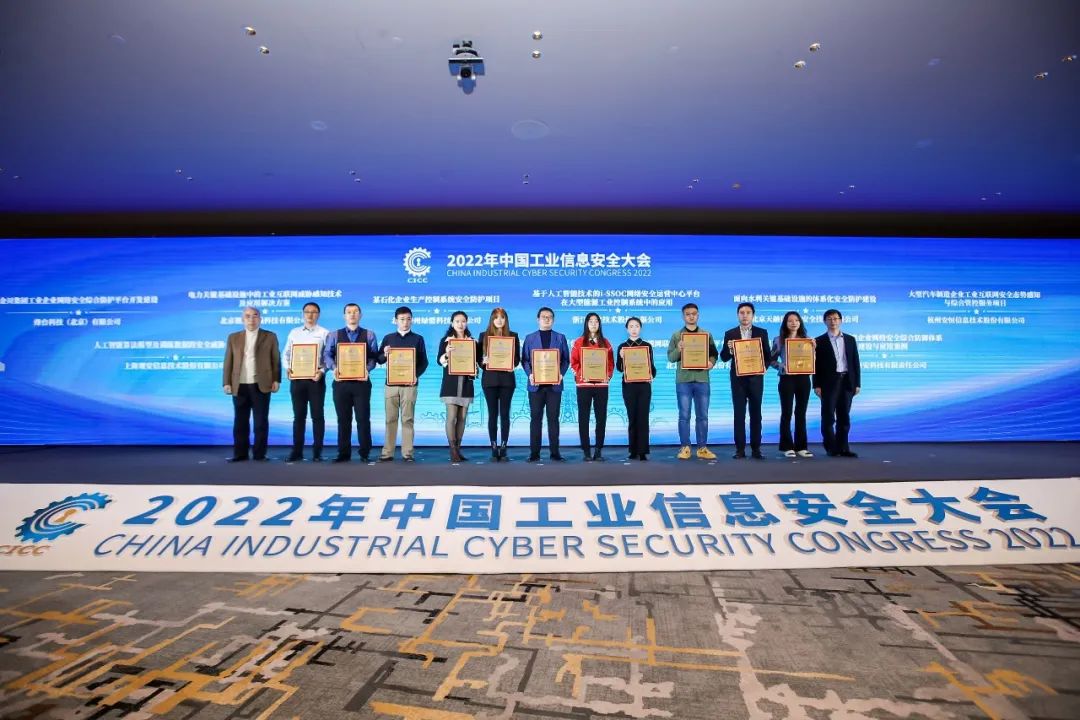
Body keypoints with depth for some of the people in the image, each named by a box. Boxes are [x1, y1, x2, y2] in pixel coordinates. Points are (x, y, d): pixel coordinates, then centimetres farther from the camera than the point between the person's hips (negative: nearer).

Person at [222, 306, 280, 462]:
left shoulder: (270, 336, 7)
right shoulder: (233, 337, 12)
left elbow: (276, 360, 3)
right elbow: (228, 362, 9)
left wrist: (276, 380, -5)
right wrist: (226, 383, 1)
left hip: (261, 385, -2)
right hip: (240, 386, 2)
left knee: (261, 421, 1)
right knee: (240, 422, 6)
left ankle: (259, 454, 7)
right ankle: (240, 454, 12)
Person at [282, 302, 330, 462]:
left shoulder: (324, 333, 3)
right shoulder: (294, 332, 13)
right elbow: (286, 353, 14)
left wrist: (322, 371, -17)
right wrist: (288, 368, -3)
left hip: (315, 378, -3)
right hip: (296, 378, 3)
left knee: (317, 415, 1)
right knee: (298, 415, 7)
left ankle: (317, 451, 6)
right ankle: (297, 451, 12)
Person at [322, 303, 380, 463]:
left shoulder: (369, 334, 8)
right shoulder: (334, 335, 11)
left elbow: (374, 356, 1)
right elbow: (327, 354, 4)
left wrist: (367, 369, -17)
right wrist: (334, 368, -14)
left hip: (361, 382, -1)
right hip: (341, 382, 2)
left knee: (363, 418, -1)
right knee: (343, 419, 6)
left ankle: (364, 453, 7)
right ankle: (344, 453, 13)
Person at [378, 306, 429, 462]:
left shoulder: (418, 339, 6)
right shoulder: (388, 338, 10)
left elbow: (424, 362, 4)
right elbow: (379, 359, 10)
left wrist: (416, 375, -12)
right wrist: (385, 355, -11)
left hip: (409, 384, -1)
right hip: (391, 383, 2)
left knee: (407, 419, 1)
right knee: (390, 419, 4)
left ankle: (407, 453, 4)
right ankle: (387, 452, 8)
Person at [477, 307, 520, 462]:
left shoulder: (513, 336, 8)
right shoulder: (484, 335, 8)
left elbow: (518, 357, 6)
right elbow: (479, 357, 6)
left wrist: (513, 364, -15)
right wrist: (483, 362, -15)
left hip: (507, 379, 0)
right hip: (490, 379, 0)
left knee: (505, 414, 1)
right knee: (492, 414, 2)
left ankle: (503, 450, 5)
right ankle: (494, 450, 7)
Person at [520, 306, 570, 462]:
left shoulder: (560, 337, 11)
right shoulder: (530, 338, 11)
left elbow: (566, 359, 6)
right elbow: (524, 360, 5)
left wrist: (561, 374, -11)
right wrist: (530, 374, -12)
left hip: (554, 384, 0)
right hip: (536, 384, 0)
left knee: (553, 418, 3)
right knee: (535, 418, 2)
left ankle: (555, 452, 8)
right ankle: (534, 452, 6)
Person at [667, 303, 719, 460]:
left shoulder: (707, 334, 10)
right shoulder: (676, 335, 5)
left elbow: (714, 353, 9)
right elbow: (671, 357, 2)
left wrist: (711, 362, -11)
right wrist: (678, 349, -18)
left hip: (702, 379, 2)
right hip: (683, 380, -2)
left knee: (702, 416, 5)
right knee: (684, 415, 1)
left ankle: (702, 448, 12)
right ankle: (685, 448, 7)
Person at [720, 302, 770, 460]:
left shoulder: (762, 332, 6)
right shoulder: (730, 334, 5)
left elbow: (767, 355, 6)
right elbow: (724, 358, 2)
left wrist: (763, 367, -13)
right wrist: (729, 348, -18)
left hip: (756, 377, 0)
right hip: (738, 378, 0)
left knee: (756, 414, 4)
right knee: (739, 414, 1)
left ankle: (756, 449, 9)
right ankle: (740, 449, 4)